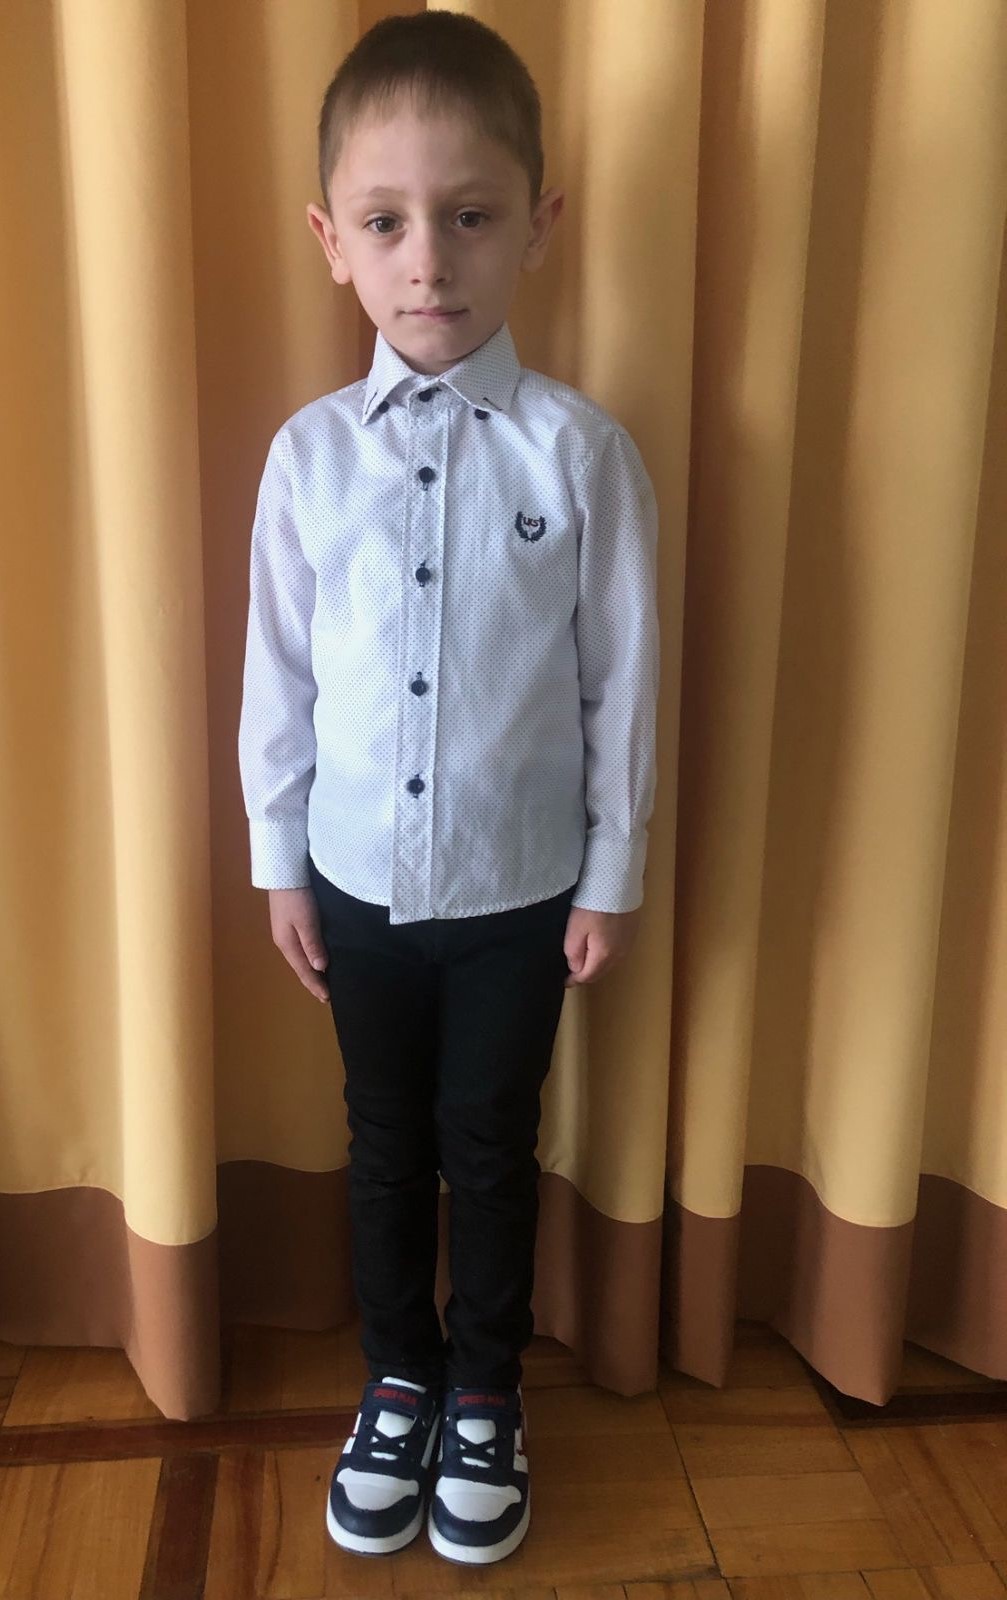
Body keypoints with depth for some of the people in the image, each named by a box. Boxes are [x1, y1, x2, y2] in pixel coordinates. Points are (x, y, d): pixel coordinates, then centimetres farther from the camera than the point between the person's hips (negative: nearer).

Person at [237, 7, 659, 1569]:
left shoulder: (583, 450, -12)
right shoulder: (310, 451, -6)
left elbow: (623, 677, -6)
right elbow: (278, 673, 1)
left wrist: (615, 874, -2)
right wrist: (281, 861, 4)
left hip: (519, 883, -2)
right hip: (359, 877, 2)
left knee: (489, 1145, 15)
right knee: (385, 1141, 18)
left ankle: (484, 1395, 41)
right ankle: (397, 1380, 43)